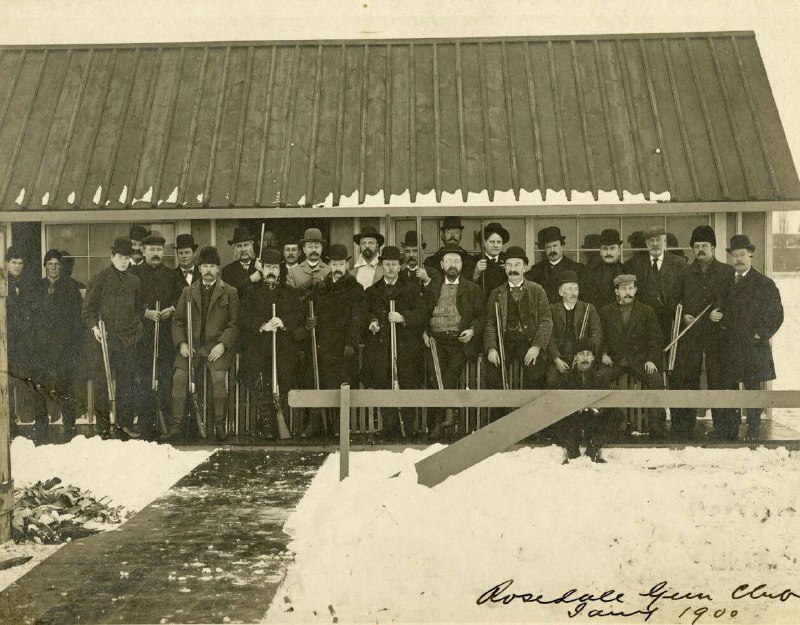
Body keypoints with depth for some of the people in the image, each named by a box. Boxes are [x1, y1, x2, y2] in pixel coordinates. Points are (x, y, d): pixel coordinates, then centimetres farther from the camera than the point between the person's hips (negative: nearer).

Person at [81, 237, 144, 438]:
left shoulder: (134, 281, 13)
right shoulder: (99, 279, 1)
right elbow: (88, 308, 0)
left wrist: (138, 329, 13)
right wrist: (94, 326, -15)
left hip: (128, 339, 4)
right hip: (103, 339, -3)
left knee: (126, 382, 7)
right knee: (101, 383, -1)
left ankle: (125, 423, 16)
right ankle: (103, 426, 6)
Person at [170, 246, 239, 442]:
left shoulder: (230, 292, 8)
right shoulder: (188, 292, 16)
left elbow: (235, 324, 3)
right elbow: (177, 321, 14)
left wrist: (222, 345, -11)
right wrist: (181, 343, -2)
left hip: (218, 346, -2)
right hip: (191, 344, 3)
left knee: (218, 376, -27)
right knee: (179, 376, -20)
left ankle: (219, 424, -16)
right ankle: (177, 423, -12)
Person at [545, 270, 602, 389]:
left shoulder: (588, 309, 14)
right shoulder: (552, 310, 13)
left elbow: (597, 335, 4)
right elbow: (550, 336, 3)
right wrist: (556, 359, -12)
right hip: (559, 358, 0)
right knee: (552, 381, -26)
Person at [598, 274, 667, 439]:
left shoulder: (647, 311, 7)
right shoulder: (606, 312, 9)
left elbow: (655, 339, 6)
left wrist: (651, 360, -8)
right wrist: (603, 353, -4)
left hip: (640, 360, -1)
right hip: (614, 360, 1)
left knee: (656, 381, -28)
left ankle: (657, 429, -18)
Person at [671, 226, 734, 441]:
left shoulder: (727, 272, 8)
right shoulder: (685, 274, 14)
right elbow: (676, 302, 17)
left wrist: (719, 313, -10)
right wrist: (683, 316, 0)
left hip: (717, 334, -2)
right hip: (690, 335, 2)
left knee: (718, 379, -3)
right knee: (687, 379, 0)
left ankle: (721, 428, 5)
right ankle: (684, 429, 6)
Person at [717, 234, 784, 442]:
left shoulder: (764, 283, -3)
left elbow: (776, 315, -4)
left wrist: (759, 335, -9)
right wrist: (715, 317, 0)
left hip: (752, 347, -5)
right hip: (729, 347, 5)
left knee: (753, 390, -1)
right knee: (729, 389, 9)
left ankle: (753, 433, 5)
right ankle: (729, 431, 17)